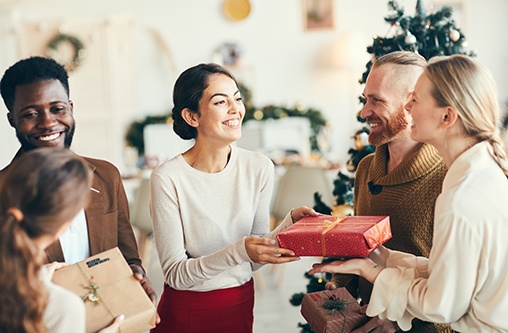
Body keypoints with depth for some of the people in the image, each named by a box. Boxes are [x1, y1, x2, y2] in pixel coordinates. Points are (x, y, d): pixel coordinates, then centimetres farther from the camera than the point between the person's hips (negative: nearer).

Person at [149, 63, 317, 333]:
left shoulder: (259, 168, -6)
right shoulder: (167, 179, -19)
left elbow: (254, 259, -1)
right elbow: (175, 274, -19)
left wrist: (290, 222, -16)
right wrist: (238, 252, -32)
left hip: (240, 305, 4)